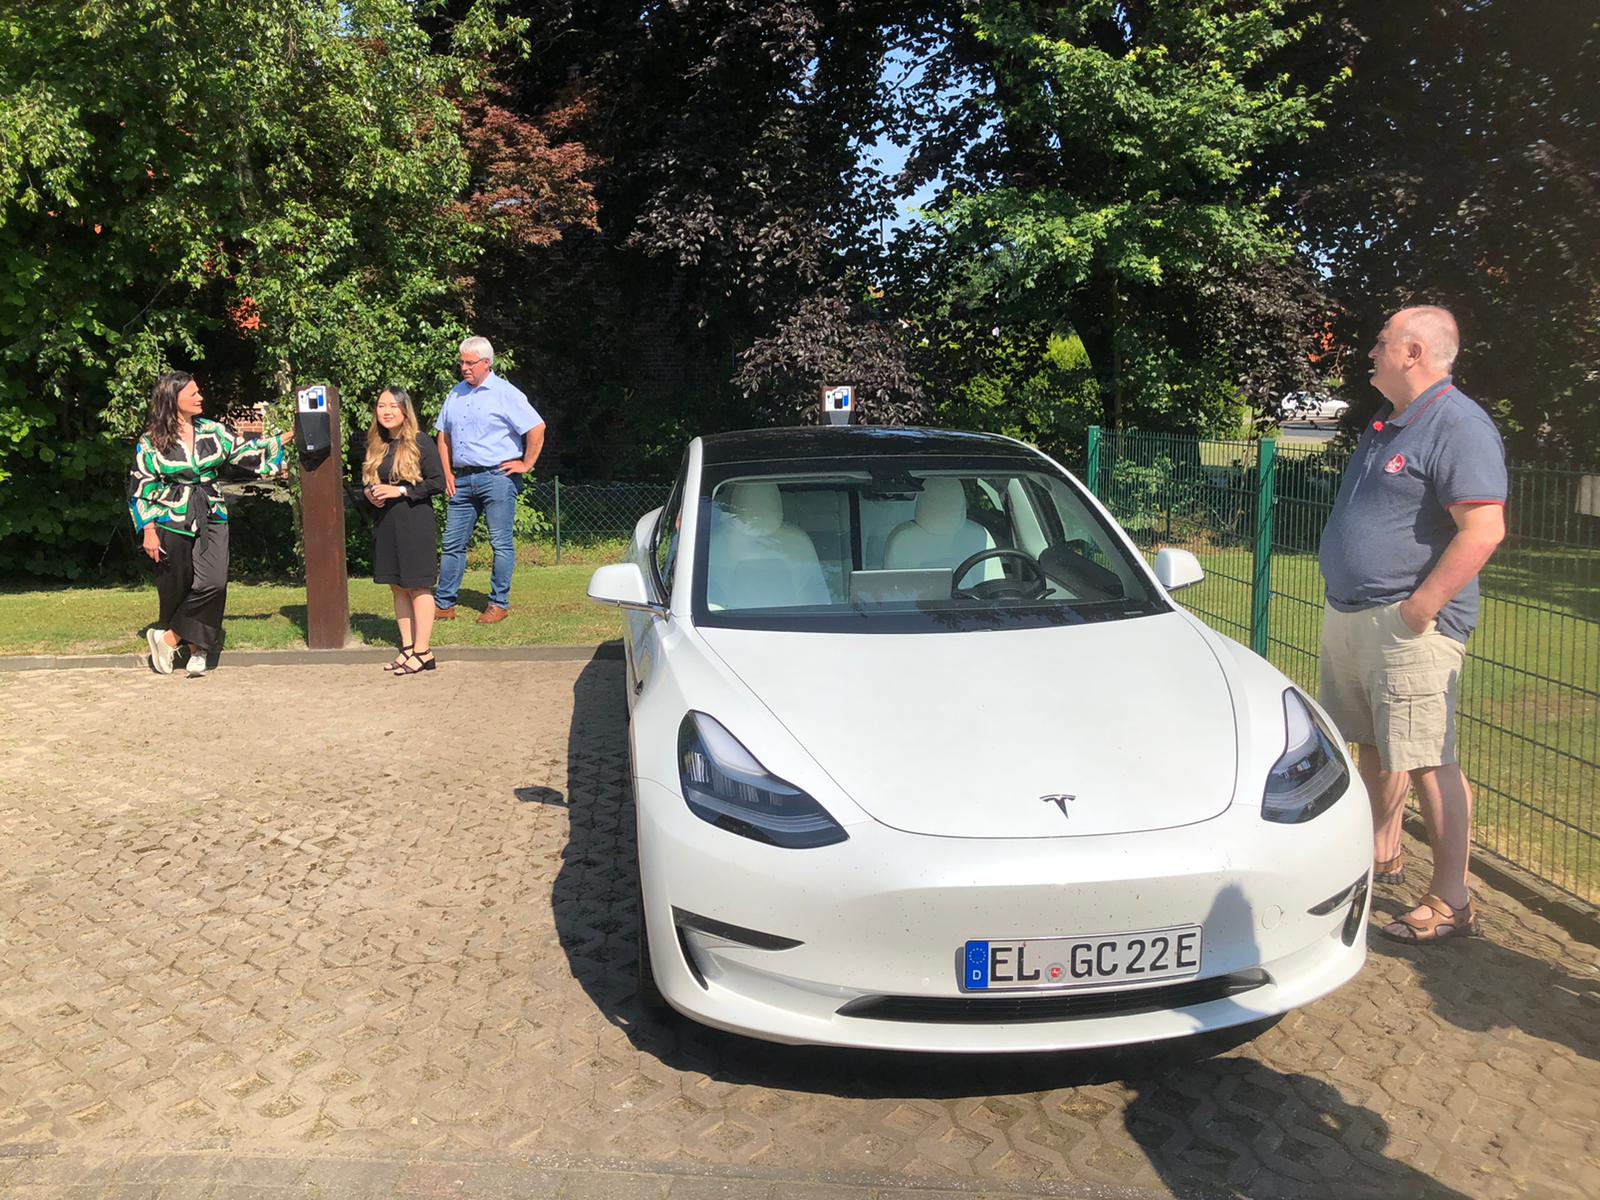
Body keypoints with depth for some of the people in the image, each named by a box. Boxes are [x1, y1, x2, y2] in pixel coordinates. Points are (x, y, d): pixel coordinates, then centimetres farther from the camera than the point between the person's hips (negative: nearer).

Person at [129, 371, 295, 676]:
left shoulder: (212, 431, 8)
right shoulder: (151, 442, -1)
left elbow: (246, 452, 14)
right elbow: (139, 488, 0)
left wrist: (286, 437, 6)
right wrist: (148, 531, -6)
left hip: (212, 519, 3)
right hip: (172, 522, -3)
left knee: (213, 583, -14)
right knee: (176, 589, 2)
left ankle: (170, 638, -2)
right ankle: (197, 648, 17)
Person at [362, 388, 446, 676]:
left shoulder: (420, 443, -7)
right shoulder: (375, 446, 11)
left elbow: (438, 482, -11)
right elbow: (365, 482, 21)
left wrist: (400, 491, -17)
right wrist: (369, 493, -2)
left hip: (415, 522, -7)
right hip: (385, 522, 7)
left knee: (417, 586, -4)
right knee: (397, 587, 9)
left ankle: (422, 652, 0)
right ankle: (407, 647, 17)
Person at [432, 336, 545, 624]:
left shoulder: (505, 393, -5)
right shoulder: (455, 394, 14)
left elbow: (537, 428, -10)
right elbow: (444, 435, 20)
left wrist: (526, 465, -8)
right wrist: (447, 473, 10)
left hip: (496, 477, -6)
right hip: (462, 479, 6)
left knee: (501, 544, 0)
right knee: (453, 543, 8)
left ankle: (499, 604, 8)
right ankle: (443, 604, 14)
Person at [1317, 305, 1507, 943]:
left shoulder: (1459, 427, -15)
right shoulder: (1386, 425, 15)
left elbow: (1484, 531, -23)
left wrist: (1417, 609, -22)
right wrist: (1348, 603, 17)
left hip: (1408, 626, -9)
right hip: (1349, 617, 9)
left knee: (1428, 760, -5)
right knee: (1375, 745, 19)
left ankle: (1451, 902, 4)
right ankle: (1382, 851, 36)